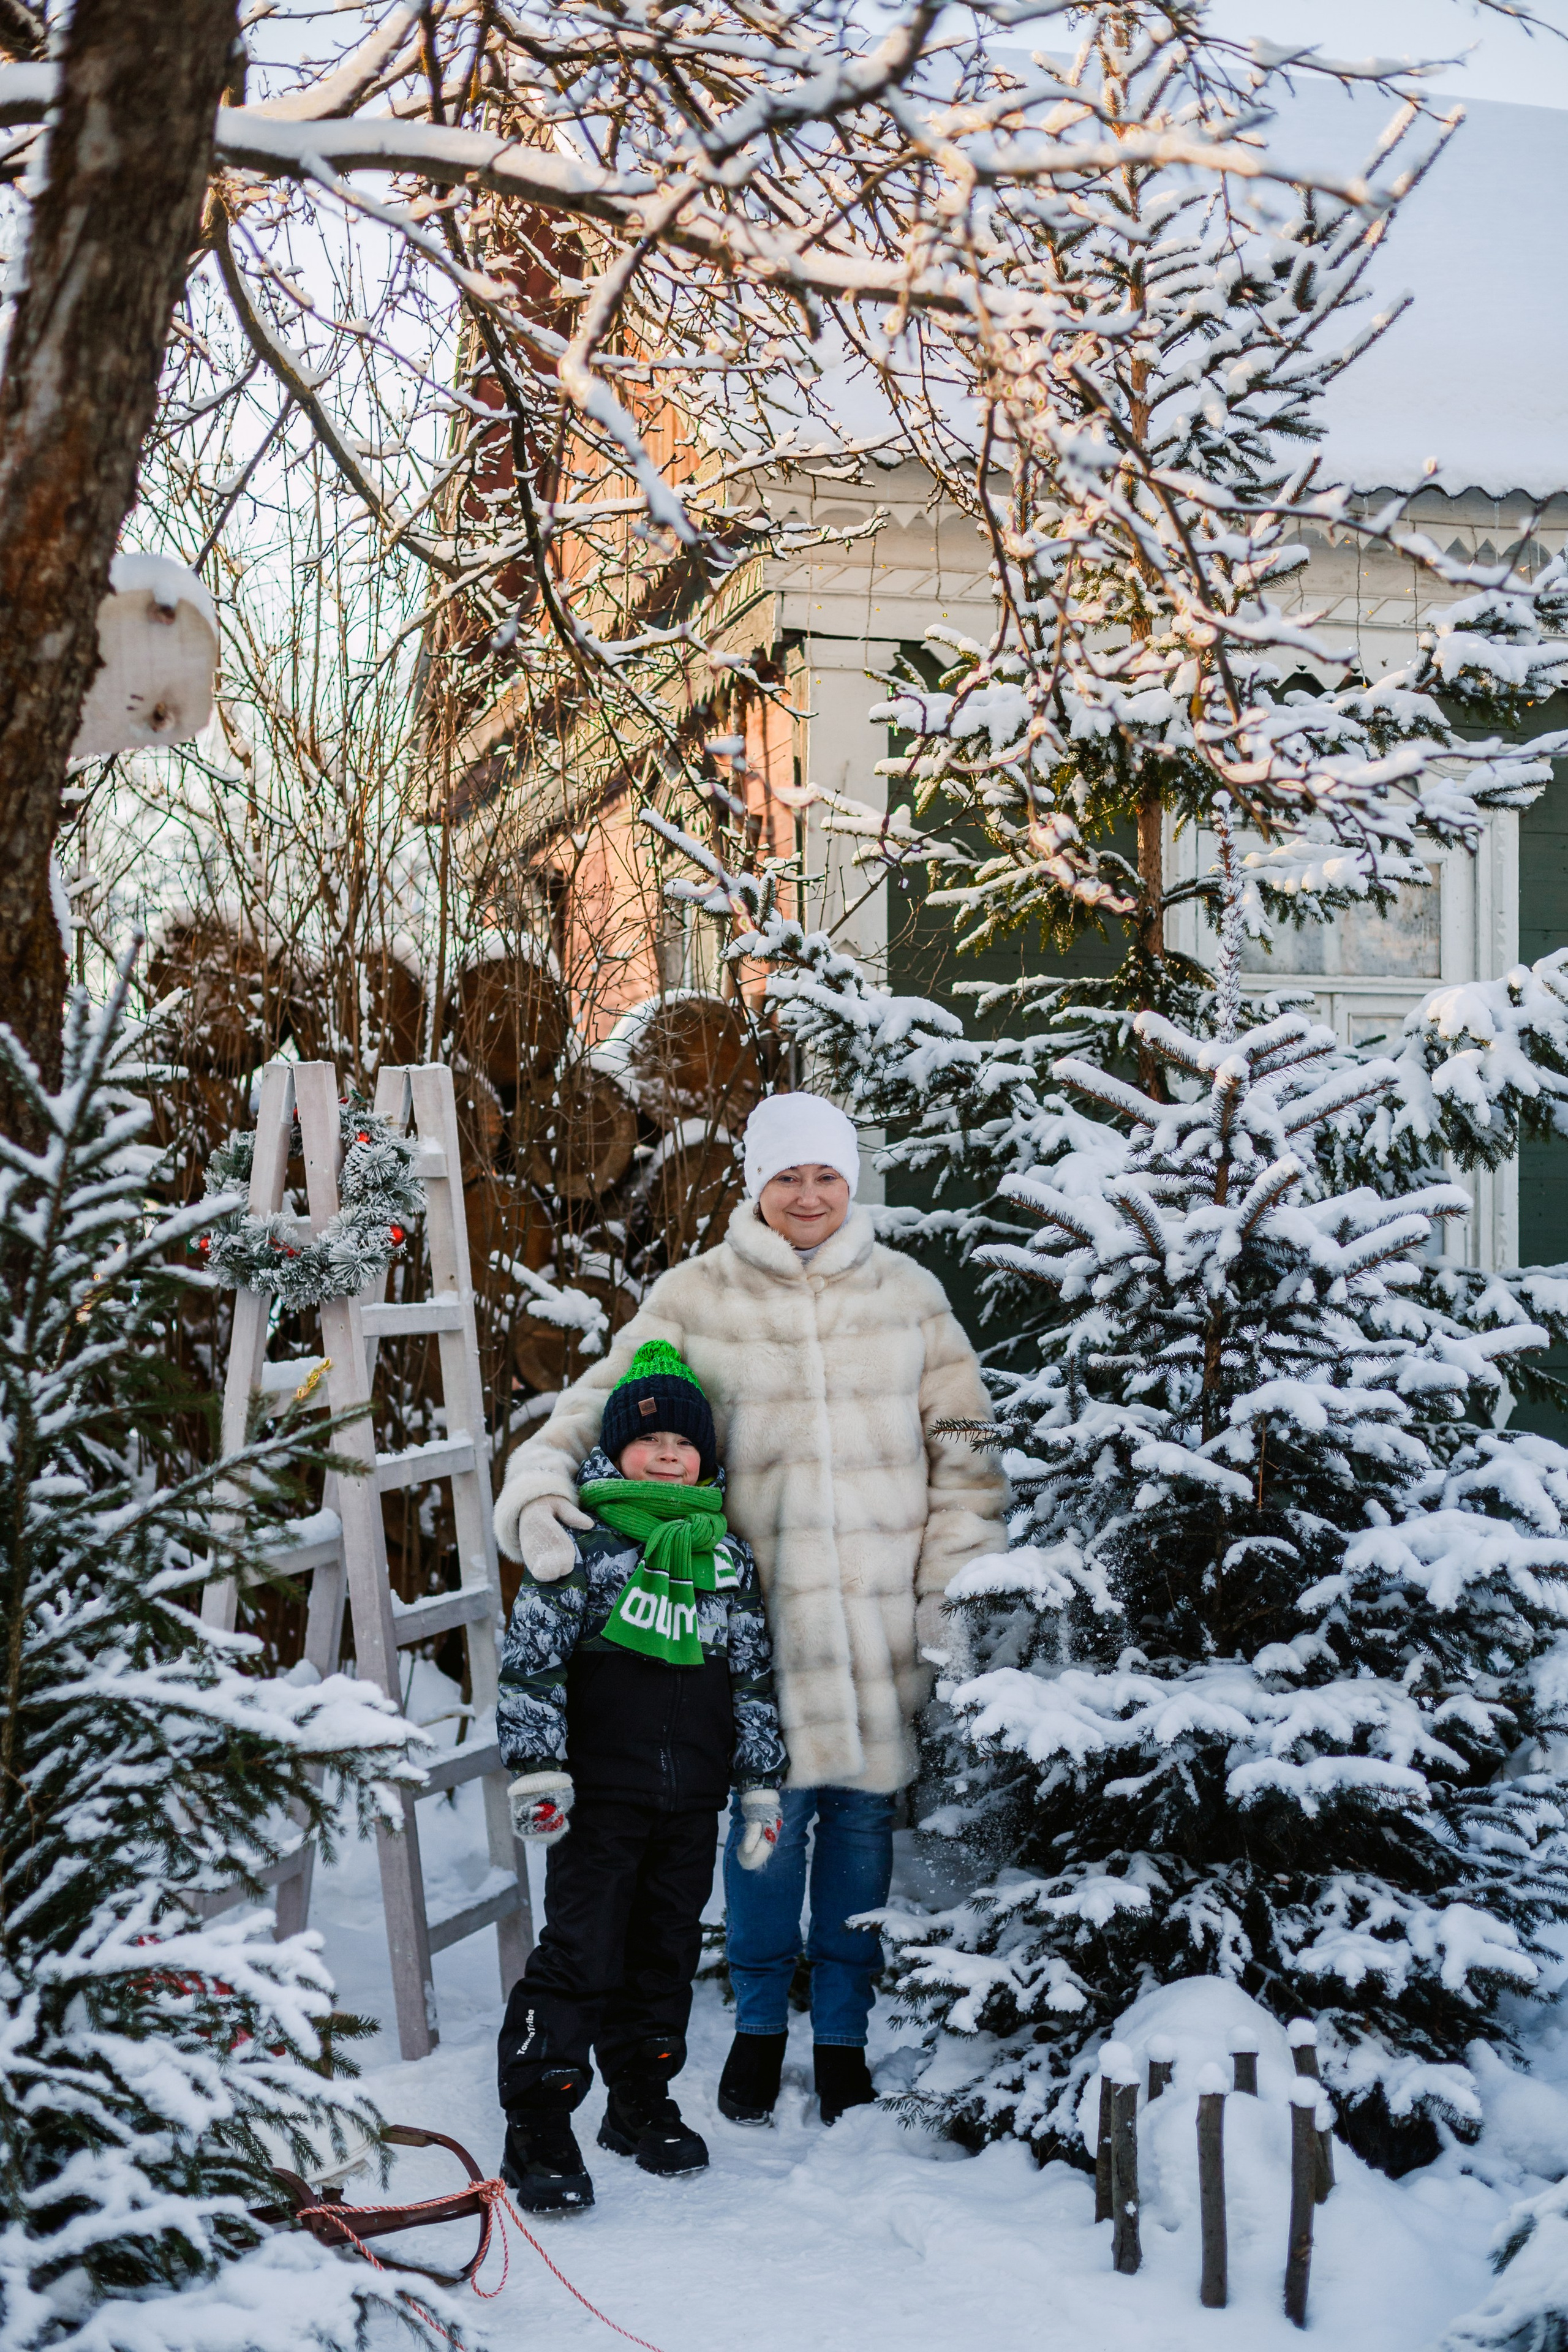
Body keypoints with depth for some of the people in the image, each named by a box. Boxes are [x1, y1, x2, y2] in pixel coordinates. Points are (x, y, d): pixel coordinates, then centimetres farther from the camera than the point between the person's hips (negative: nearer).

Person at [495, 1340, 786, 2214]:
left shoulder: (730, 1556, 10)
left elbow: (755, 1674, 15)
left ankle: (642, 2104, 30)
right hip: (602, 1792, -5)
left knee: (668, 1952, 14)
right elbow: (532, 1659, -6)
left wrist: (761, 1783, 12)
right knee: (580, 1953, -7)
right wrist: (539, 1767, -13)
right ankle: (538, 2130, -1)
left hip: (693, 1797, 5)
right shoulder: (583, 1543, -4)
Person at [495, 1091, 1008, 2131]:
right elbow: (605, 1403, 0)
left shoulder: (908, 1294, 8)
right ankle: (759, 2025, 23)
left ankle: (844, 2032, 25)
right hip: (761, 1606, -1)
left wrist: (955, 1587, 3)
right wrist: (538, 1486, -19)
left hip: (881, 1611, 2)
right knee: (770, 1811, 1)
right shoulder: (698, 1297, 2)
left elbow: (964, 1449, 9)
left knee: (865, 1813, 7)